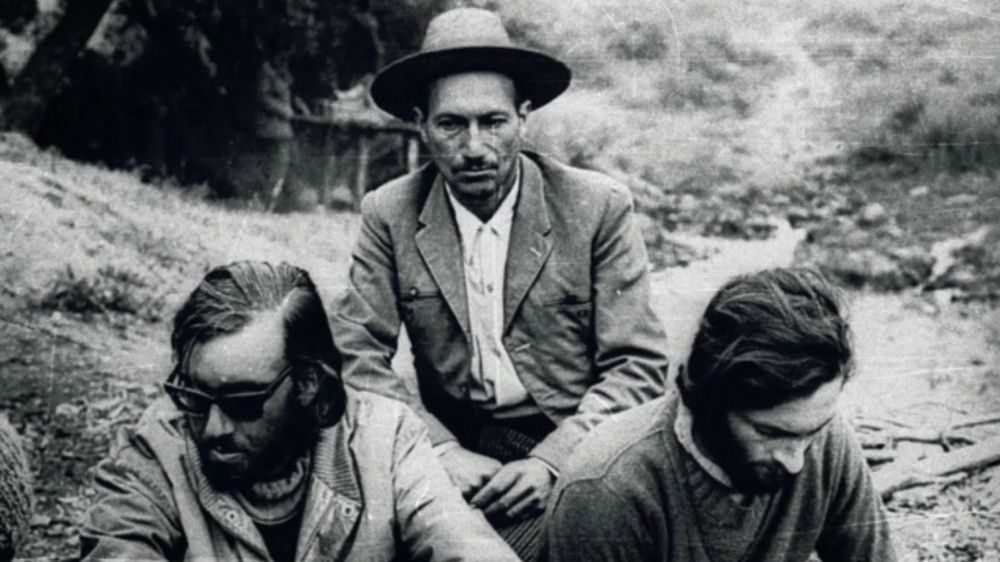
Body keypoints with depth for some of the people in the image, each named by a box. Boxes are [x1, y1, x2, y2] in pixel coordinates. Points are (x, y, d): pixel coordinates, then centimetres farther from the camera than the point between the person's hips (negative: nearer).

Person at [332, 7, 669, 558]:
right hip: (449, 445, 3)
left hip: (569, 447, -2)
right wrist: (441, 449, -16)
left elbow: (638, 366, -5)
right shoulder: (390, 215, 0)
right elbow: (356, 356, -2)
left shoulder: (598, 207, -5)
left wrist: (550, 460, -18)